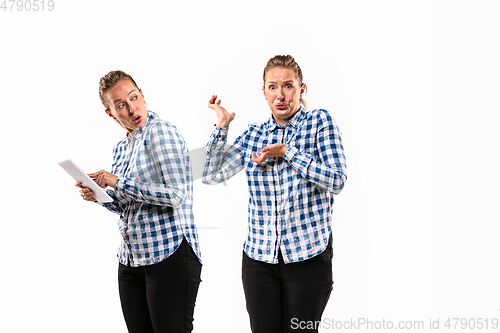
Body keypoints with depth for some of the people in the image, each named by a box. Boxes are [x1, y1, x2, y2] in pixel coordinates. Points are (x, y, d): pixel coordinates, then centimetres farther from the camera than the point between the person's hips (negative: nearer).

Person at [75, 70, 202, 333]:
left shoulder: (160, 131, -10)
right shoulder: (121, 148, 13)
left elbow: (176, 196, -20)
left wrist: (117, 183, -16)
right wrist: (100, 197, 2)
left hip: (170, 256, -8)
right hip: (130, 260, 8)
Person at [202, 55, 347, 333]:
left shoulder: (320, 122, -3)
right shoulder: (253, 134, 8)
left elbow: (337, 182, -12)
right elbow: (212, 175, 4)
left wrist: (287, 152, -15)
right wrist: (222, 126, -2)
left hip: (308, 256, -3)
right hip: (258, 257, 3)